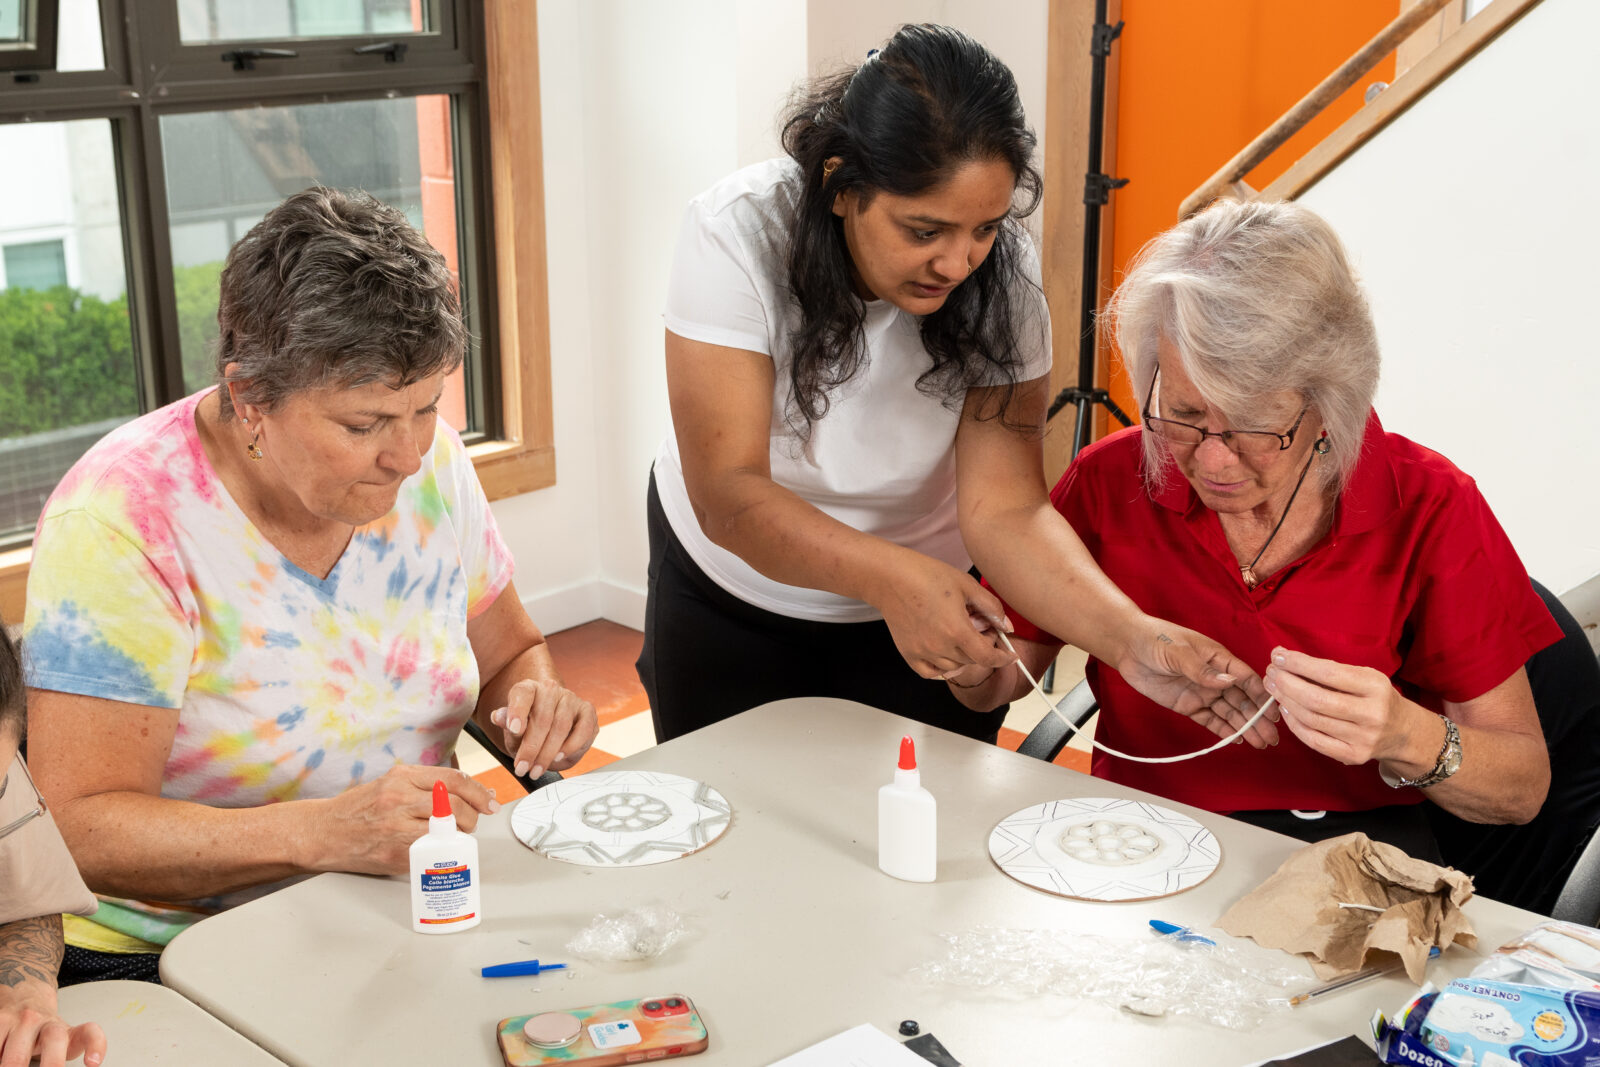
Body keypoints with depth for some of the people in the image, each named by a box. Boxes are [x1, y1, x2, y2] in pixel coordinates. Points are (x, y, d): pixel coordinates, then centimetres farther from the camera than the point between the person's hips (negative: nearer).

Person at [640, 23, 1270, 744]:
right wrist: (893, 575, -48)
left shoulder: (1001, 276, -22)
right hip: (727, 596, 0)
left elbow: (1003, 509, -26)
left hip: (924, 605, 1)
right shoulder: (737, 233, -28)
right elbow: (728, 493, -32)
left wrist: (1132, 638, -43)